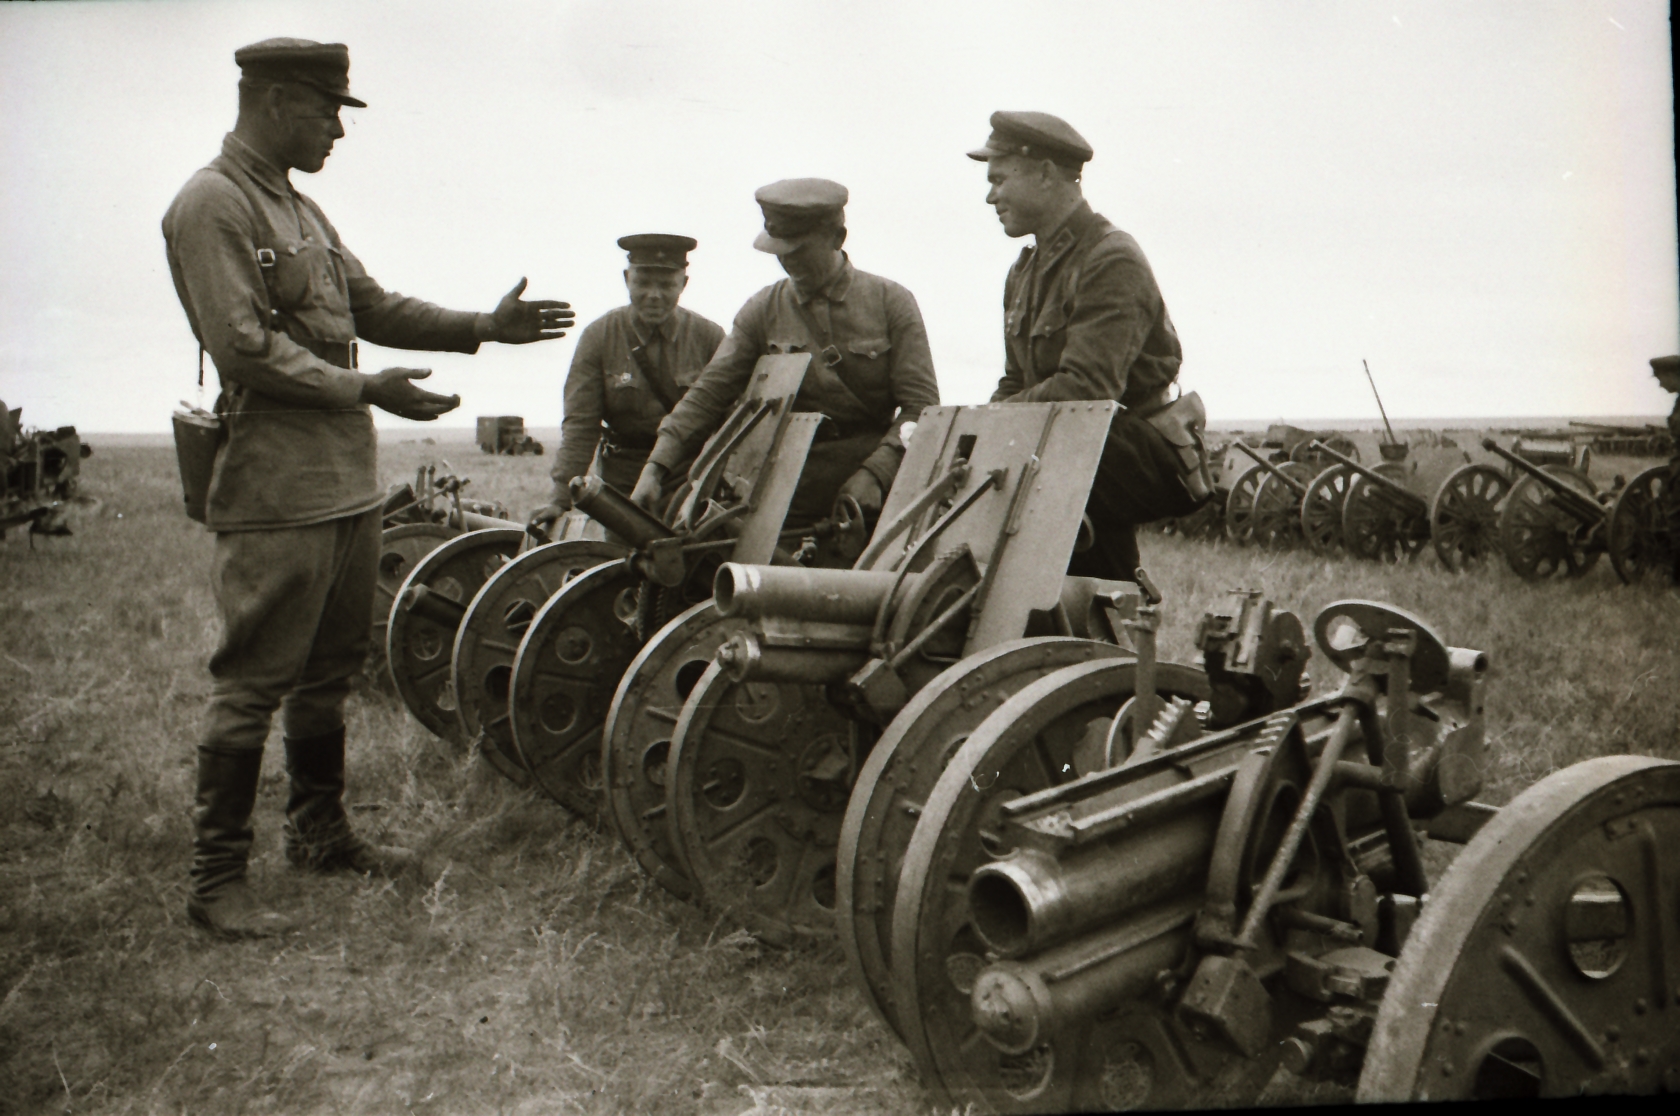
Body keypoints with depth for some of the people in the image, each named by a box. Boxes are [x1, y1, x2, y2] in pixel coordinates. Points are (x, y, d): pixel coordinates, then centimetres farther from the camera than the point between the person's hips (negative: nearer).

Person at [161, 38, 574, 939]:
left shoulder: (301, 210, 18)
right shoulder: (211, 205, -10)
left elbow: (373, 307, 20)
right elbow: (245, 350, -18)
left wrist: (482, 327, 11)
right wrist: (364, 389, -17)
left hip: (345, 480, 9)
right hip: (275, 493, -9)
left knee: (330, 671, 17)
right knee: (253, 683, -4)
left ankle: (319, 832, 32)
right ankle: (216, 880, 6)